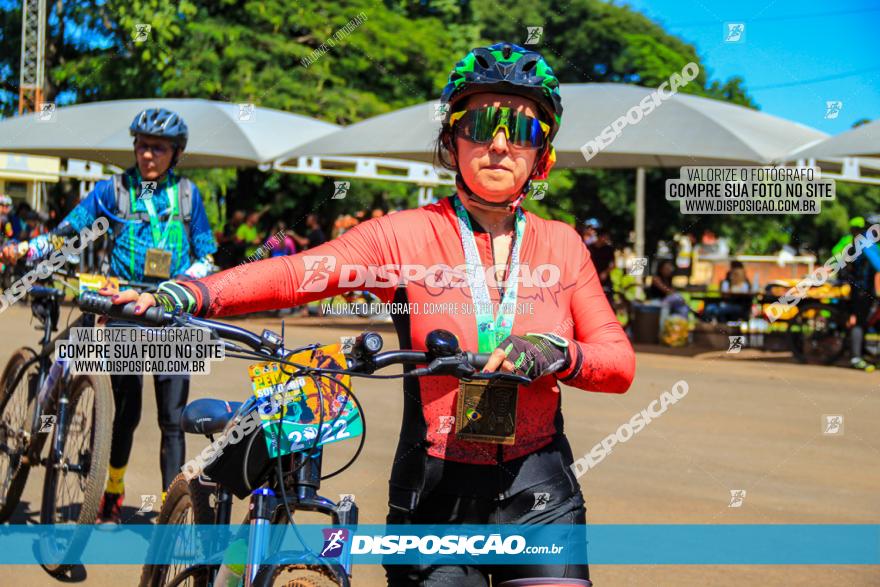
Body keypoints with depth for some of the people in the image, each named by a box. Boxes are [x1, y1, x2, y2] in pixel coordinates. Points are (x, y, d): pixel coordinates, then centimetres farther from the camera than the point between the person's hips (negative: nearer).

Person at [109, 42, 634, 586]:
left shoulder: (562, 245, 4)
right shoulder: (406, 236, -4)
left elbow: (620, 363, 1)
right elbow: (295, 273, -19)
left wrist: (554, 354, -21)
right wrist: (179, 295, -34)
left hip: (542, 500, 2)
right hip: (437, 499, -2)